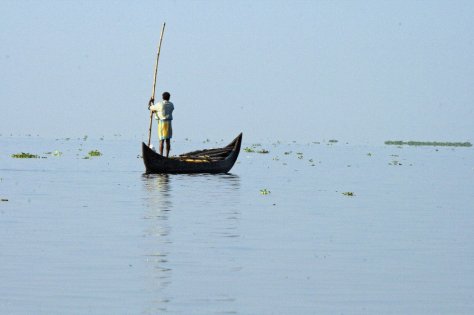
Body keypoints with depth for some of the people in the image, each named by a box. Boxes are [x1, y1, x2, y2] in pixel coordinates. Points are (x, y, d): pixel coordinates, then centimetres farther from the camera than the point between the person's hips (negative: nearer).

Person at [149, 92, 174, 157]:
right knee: (168, 141, 7)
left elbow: (151, 108, 5)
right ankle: (167, 156, 7)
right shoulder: (171, 105, 5)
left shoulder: (159, 104, -7)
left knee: (161, 141, -3)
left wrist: (151, 102, 27)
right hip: (169, 123, 3)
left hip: (161, 123, -3)